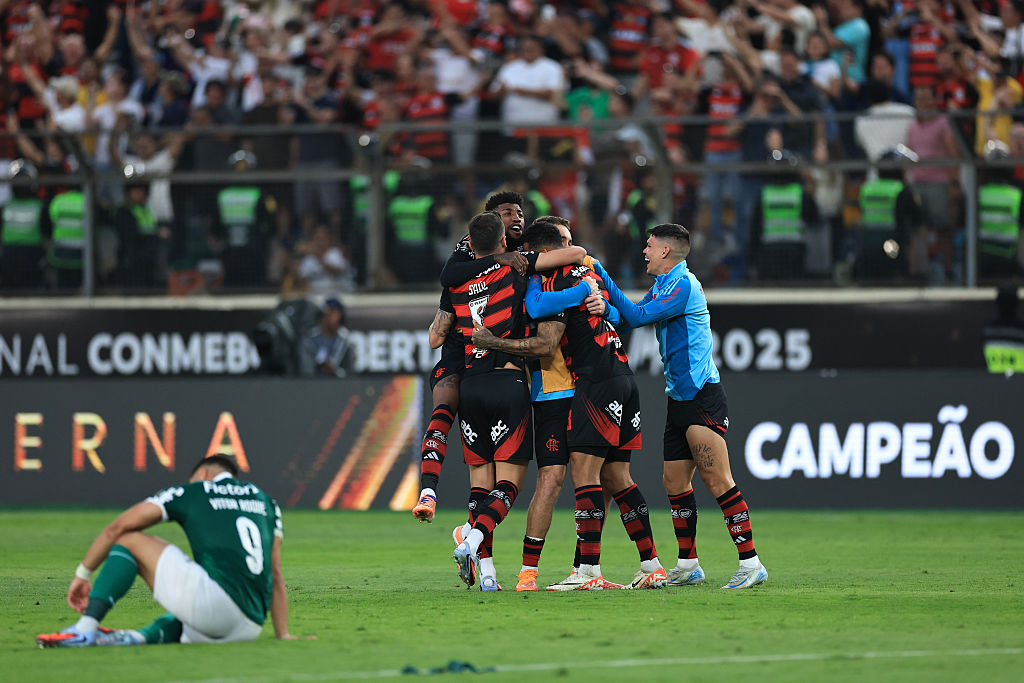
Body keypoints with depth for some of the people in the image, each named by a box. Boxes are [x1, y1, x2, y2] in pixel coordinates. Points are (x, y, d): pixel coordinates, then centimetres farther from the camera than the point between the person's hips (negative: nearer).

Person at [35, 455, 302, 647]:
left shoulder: (191, 491, 16)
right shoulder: (265, 501, 27)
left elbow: (118, 528, 13)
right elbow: (275, 576, 25)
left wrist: (83, 574, 22)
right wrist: (283, 635, 30)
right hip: (250, 629, 5)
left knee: (130, 540, 12)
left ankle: (85, 630, -7)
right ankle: (141, 637, -4)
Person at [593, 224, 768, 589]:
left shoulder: (683, 285, -13)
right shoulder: (662, 286, 16)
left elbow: (638, 316, -16)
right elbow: (627, 321, 18)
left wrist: (604, 278, -9)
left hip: (702, 398, -10)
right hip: (680, 398, 10)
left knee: (717, 480, -12)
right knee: (675, 482, 10)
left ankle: (750, 562, -12)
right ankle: (688, 565, 18)